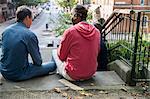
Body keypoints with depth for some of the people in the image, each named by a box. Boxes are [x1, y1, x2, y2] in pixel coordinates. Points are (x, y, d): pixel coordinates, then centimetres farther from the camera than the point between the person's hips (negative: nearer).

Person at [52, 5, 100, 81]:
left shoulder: (70, 31, -18)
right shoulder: (97, 32, -3)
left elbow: (61, 56, -7)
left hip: (73, 76, -5)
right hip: (91, 74, 5)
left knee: (54, 52, 19)